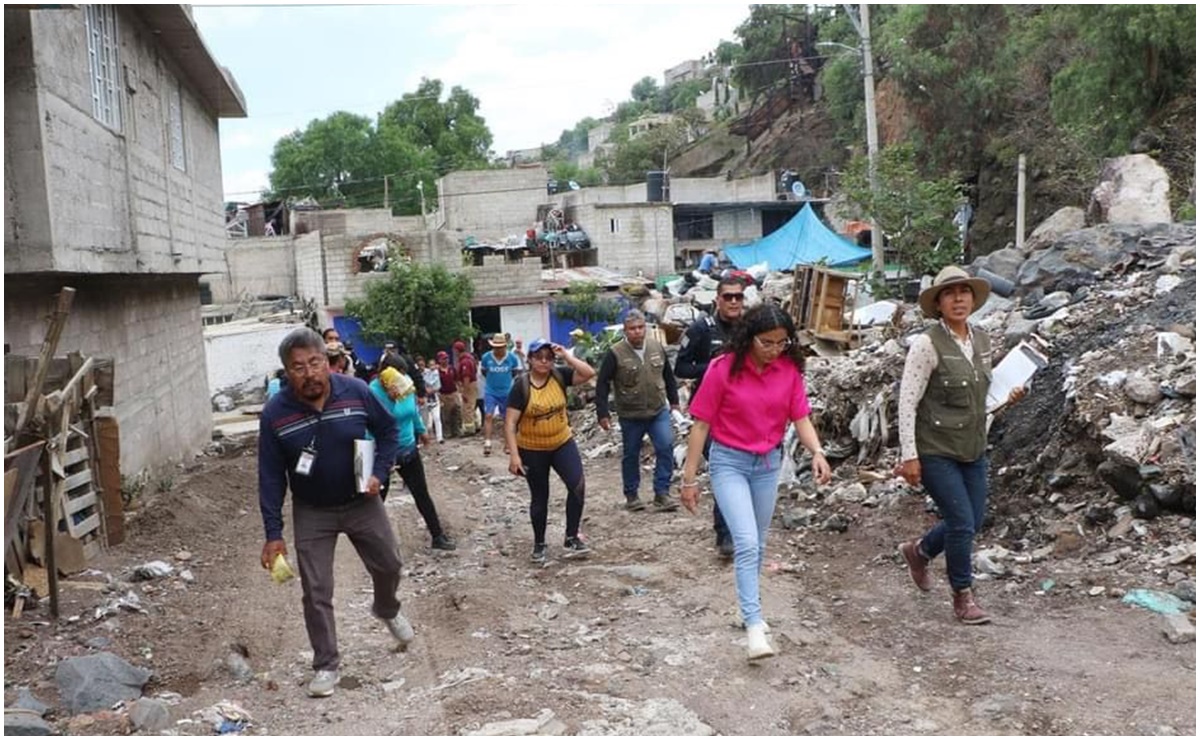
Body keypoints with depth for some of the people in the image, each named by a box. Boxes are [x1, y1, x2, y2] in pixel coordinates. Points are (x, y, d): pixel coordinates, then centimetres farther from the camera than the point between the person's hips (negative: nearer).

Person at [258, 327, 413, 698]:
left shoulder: (357, 391, -17)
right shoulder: (275, 412, -18)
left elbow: (388, 429, 0)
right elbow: (271, 476, -11)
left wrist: (379, 473, -14)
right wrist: (273, 534, -12)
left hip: (361, 502, 1)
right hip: (312, 513, -1)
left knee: (388, 564, 17)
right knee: (316, 593, 1)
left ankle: (387, 610, 50)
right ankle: (326, 666, 18)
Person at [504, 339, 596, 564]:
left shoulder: (559, 376, -6)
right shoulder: (521, 387, -16)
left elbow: (589, 373, -17)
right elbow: (510, 423, -16)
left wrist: (567, 356, -20)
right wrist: (514, 455, -21)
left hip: (563, 443, 2)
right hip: (532, 450, -2)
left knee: (577, 485, -15)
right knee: (539, 498, 10)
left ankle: (571, 539, -1)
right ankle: (539, 544, 30)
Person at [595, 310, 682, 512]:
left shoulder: (657, 347, 1)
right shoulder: (615, 354, -12)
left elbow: (668, 376, 14)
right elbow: (602, 384, -8)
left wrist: (674, 401, 17)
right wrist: (602, 414, -10)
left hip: (659, 411, 3)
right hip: (630, 416, -2)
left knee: (666, 448, -10)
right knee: (631, 455, 10)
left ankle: (662, 493, 0)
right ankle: (631, 495, 26)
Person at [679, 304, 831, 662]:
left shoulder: (790, 369, -6)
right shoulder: (723, 368, -16)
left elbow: (800, 417, -4)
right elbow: (701, 424, -11)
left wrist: (817, 451, -24)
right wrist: (690, 478, -9)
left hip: (769, 463, 4)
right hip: (729, 462, -4)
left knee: (758, 544, 15)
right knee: (746, 544, -15)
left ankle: (749, 607, 33)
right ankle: (754, 625, -13)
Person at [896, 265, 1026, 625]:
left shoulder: (982, 341, 6)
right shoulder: (927, 344, -15)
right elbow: (907, 403, -16)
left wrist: (1007, 397, 0)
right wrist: (909, 456, -18)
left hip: (973, 450, 7)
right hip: (935, 451, -7)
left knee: (972, 521, 13)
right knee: (962, 522, -6)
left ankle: (918, 551, 40)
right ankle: (963, 596, 16)